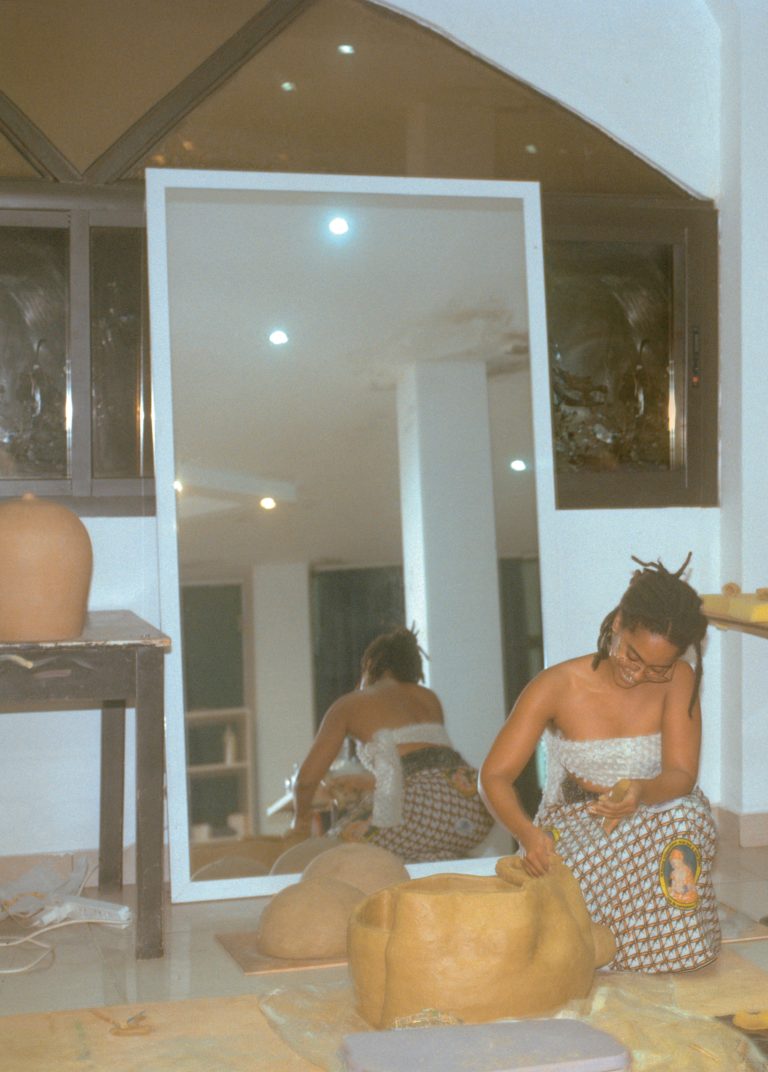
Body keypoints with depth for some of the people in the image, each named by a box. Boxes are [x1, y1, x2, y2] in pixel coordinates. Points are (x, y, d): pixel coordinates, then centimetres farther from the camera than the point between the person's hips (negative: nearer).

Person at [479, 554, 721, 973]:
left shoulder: (678, 681, -5)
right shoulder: (557, 686, -13)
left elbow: (681, 775, -13)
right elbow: (494, 776, -14)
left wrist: (641, 792, -39)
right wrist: (527, 833, -36)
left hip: (653, 825, 2)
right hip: (570, 830, -2)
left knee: (686, 815, -33)